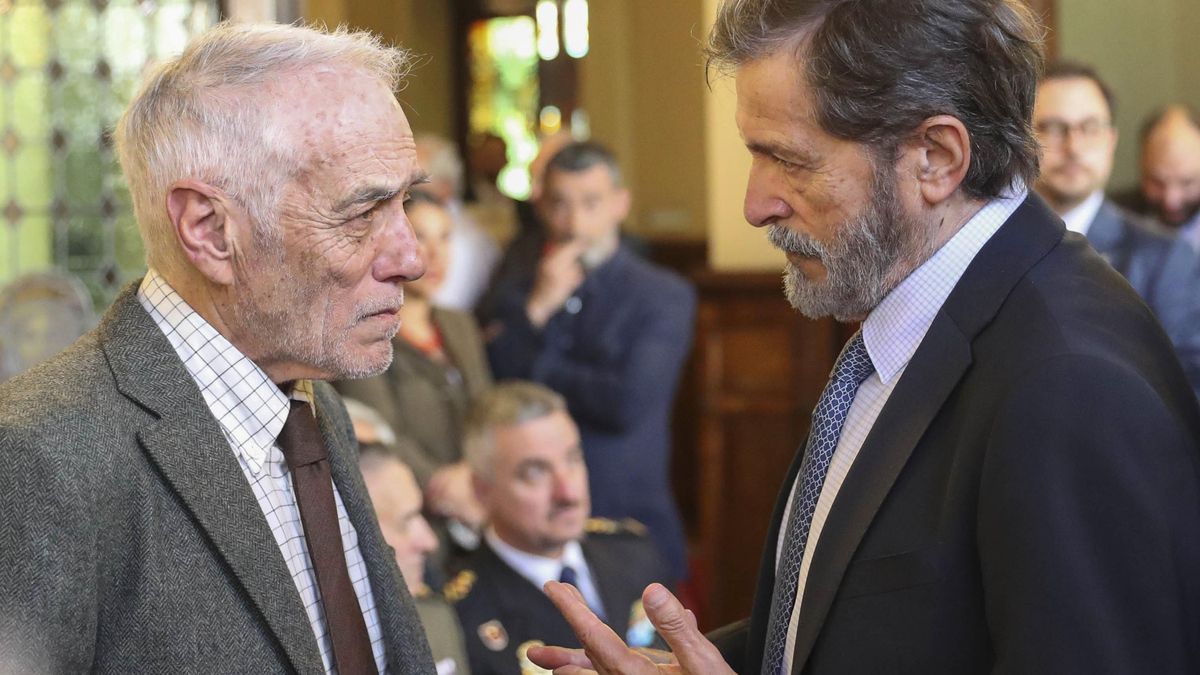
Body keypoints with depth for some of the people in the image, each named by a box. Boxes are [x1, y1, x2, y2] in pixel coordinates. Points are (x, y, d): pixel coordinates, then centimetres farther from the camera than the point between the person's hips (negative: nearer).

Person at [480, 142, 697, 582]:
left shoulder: (665, 296, -2)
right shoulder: (516, 294, 10)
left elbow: (631, 405, -15)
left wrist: (534, 370, -3)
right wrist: (537, 310, -8)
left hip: (630, 525, -2)